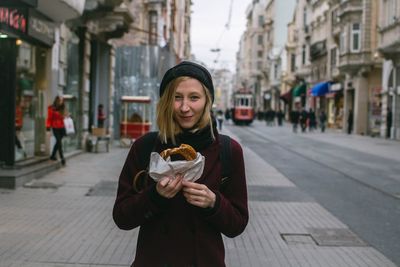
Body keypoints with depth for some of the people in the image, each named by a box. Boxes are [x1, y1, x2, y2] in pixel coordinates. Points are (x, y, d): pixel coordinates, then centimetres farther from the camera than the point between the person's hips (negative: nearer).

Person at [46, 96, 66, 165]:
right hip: (55, 128, -6)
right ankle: (62, 158, -11)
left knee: (58, 142, 12)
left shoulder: (62, 108, 10)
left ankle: (53, 155, 27)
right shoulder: (51, 108, -6)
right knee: (59, 142, -10)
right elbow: (49, 118, -6)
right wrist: (48, 126, -13)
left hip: (61, 127, 6)